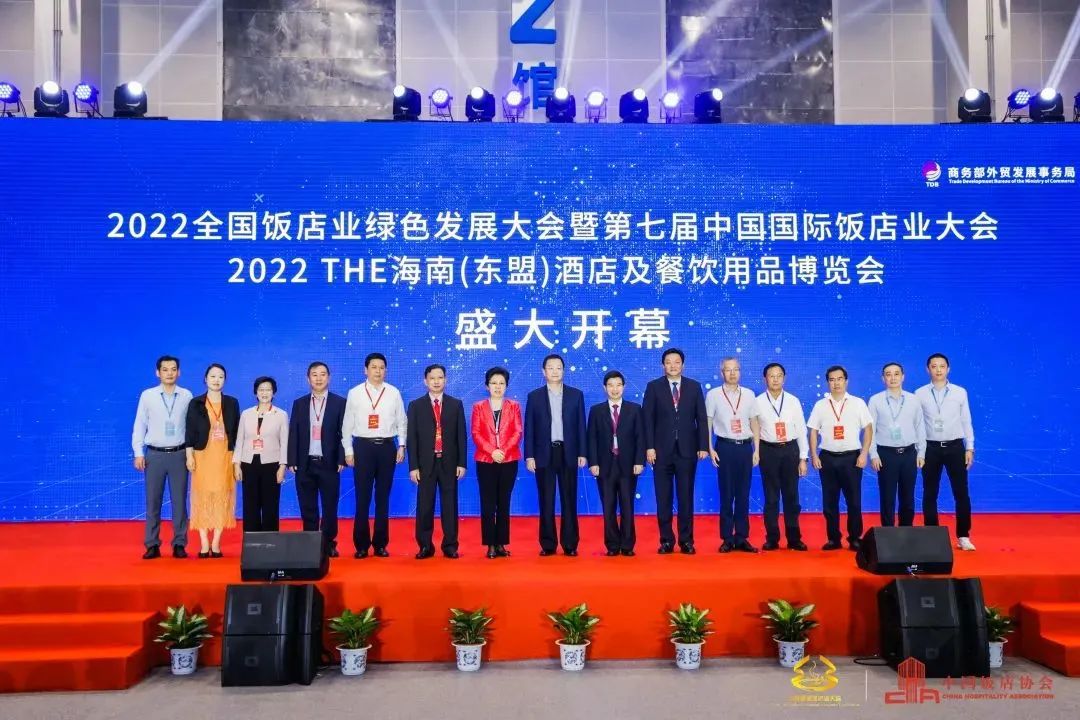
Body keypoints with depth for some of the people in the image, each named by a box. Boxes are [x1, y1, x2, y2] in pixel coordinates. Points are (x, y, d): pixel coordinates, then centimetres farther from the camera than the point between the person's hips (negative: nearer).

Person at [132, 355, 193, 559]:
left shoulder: (187, 396, 1)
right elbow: (139, 426, 3)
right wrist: (138, 453, -2)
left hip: (179, 454, 0)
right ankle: (152, 545, 13)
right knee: (153, 501, 5)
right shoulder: (147, 395, 1)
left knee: (179, 501, 5)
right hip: (155, 454, 0)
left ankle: (179, 544, 13)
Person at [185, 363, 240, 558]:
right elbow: (190, 431, 2)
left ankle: (216, 543, 6)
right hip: (203, 455, -1)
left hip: (225, 456, 1)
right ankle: (204, 544, 4)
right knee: (202, 496, -2)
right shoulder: (196, 403, 4)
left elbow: (236, 432, 8)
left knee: (222, 497, 0)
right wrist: (189, 456, -5)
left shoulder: (232, 403, 8)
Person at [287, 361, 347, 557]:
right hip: (305, 464, 2)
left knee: (330, 507, 3)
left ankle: (329, 544, 14)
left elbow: (344, 433, -1)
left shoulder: (339, 402, 2)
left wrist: (341, 459, -8)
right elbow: (293, 434, 7)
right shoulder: (299, 403, 9)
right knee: (308, 508, 7)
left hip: (329, 464, -2)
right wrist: (292, 461, 0)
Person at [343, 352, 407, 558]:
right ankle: (361, 545, 12)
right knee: (362, 497, 2)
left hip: (387, 447, 1)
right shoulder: (354, 393, 1)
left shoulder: (394, 393, 4)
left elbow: (401, 422, 7)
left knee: (383, 497, 8)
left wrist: (402, 446, 0)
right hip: (363, 446, -1)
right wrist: (348, 451, 0)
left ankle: (380, 544, 17)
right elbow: (347, 424, 4)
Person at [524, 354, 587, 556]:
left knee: (569, 500, 3)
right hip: (544, 454, 0)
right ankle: (548, 544, 10)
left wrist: (582, 453, 0)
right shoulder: (534, 396, 5)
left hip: (568, 453, 0)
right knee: (546, 501, 4)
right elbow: (529, 428, 3)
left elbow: (581, 426, 6)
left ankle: (570, 544, 10)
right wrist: (529, 456, -3)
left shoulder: (576, 395, 7)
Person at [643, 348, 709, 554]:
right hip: (662, 450, 0)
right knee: (663, 498, 4)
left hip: (687, 450, 1)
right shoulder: (653, 387, 3)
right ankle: (666, 540, 13)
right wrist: (649, 447, -8)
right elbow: (648, 419, 0)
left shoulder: (694, 387, 6)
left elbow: (702, 418, 5)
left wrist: (703, 446, -2)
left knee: (686, 497, 5)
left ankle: (686, 540, 13)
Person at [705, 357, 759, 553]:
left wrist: (757, 450, 6)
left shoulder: (749, 394, 8)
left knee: (743, 495, 5)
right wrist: (710, 449, -5)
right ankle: (727, 538, 10)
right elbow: (707, 423, 2)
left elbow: (754, 423, 11)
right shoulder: (713, 394, 0)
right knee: (726, 494, 2)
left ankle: (742, 538, 13)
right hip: (725, 447, -2)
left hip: (745, 447, 2)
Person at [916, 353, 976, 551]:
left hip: (955, 446, 0)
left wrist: (970, 448, 1)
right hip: (931, 447, 0)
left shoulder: (960, 392, 2)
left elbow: (966, 421, 5)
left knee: (961, 492, 1)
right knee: (930, 494, 6)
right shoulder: (920, 394, 1)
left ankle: (963, 536, 12)